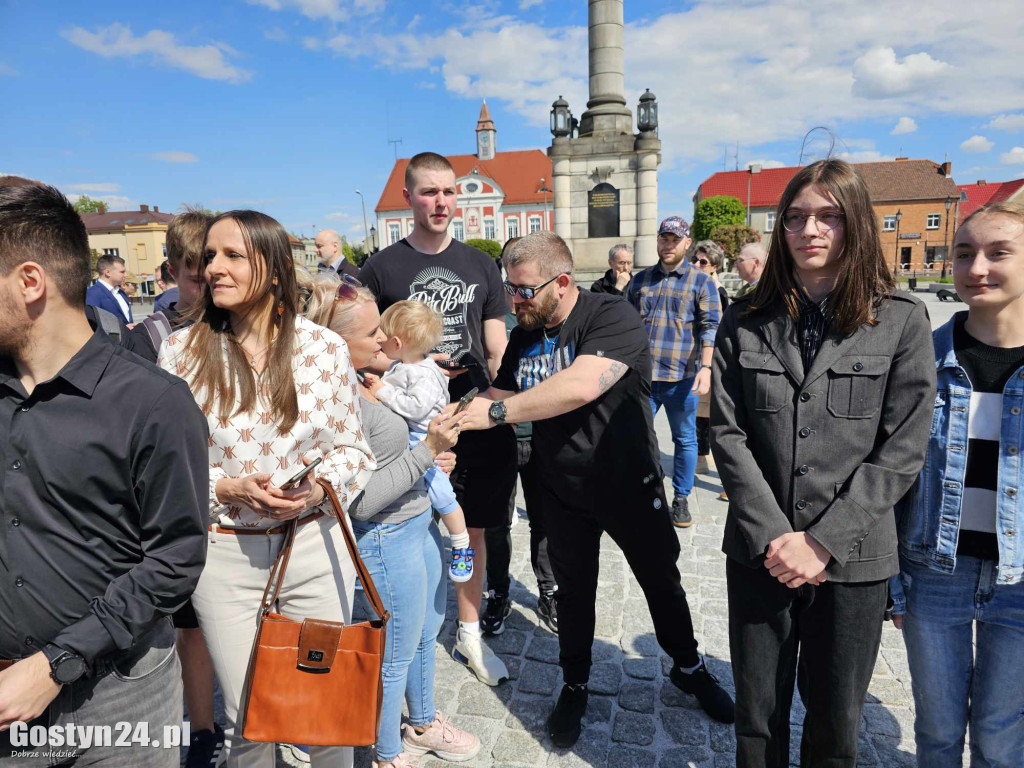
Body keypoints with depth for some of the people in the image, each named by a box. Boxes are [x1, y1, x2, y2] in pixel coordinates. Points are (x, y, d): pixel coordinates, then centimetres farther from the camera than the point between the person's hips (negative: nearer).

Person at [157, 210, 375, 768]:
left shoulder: (325, 347, -4)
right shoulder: (181, 351, -4)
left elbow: (352, 448, 4)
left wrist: (324, 483, -15)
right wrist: (228, 489, -15)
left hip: (315, 543, 1)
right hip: (225, 552, 0)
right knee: (248, 719, 13)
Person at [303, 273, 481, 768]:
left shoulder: (366, 383, 1)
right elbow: (361, 501, -25)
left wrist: (433, 458, 4)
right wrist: (426, 451, -26)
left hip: (418, 521, 9)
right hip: (388, 538, -9)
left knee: (427, 631, 26)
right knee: (397, 655, 12)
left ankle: (423, 724, 49)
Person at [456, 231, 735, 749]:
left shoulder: (612, 318, -22)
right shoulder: (524, 335, 0)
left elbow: (581, 386, -37)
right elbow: (500, 395, 4)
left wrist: (496, 412, -35)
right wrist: (458, 414, -16)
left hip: (630, 485, -4)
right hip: (563, 490, 4)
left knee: (662, 581, 16)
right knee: (574, 592, 17)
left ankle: (689, 668, 42)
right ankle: (574, 687, 39)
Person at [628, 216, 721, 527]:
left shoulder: (701, 281, 3)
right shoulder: (640, 280, 14)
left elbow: (710, 327, -4)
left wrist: (706, 366, -16)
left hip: (681, 377, -2)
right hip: (640, 375, 3)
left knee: (685, 439, 8)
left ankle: (681, 499, 22)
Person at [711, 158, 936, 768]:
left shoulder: (901, 320, -3)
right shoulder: (747, 322, 1)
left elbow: (902, 449, -7)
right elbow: (727, 433, -4)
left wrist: (822, 542, -13)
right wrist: (773, 536, -12)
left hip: (853, 558, -1)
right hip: (762, 552, 1)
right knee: (757, 718, 15)